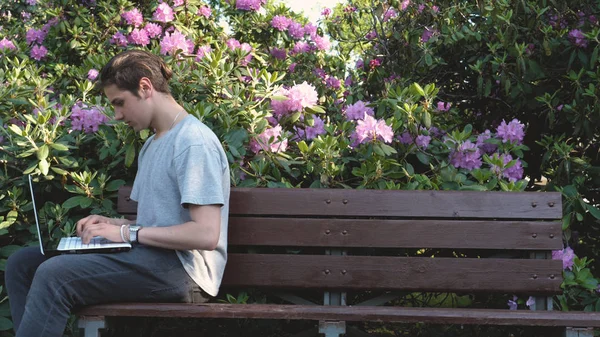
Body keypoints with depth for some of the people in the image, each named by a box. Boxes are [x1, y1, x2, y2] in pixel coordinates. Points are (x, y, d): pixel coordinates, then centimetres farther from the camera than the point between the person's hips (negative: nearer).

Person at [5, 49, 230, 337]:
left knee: (54, 274, -26)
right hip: (153, 258, 10)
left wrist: (128, 232, -14)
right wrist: (114, 225, 5)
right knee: (22, 262, 3)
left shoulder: (194, 141, -12)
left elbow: (207, 234, -20)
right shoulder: (152, 145, 21)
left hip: (181, 268, -10)